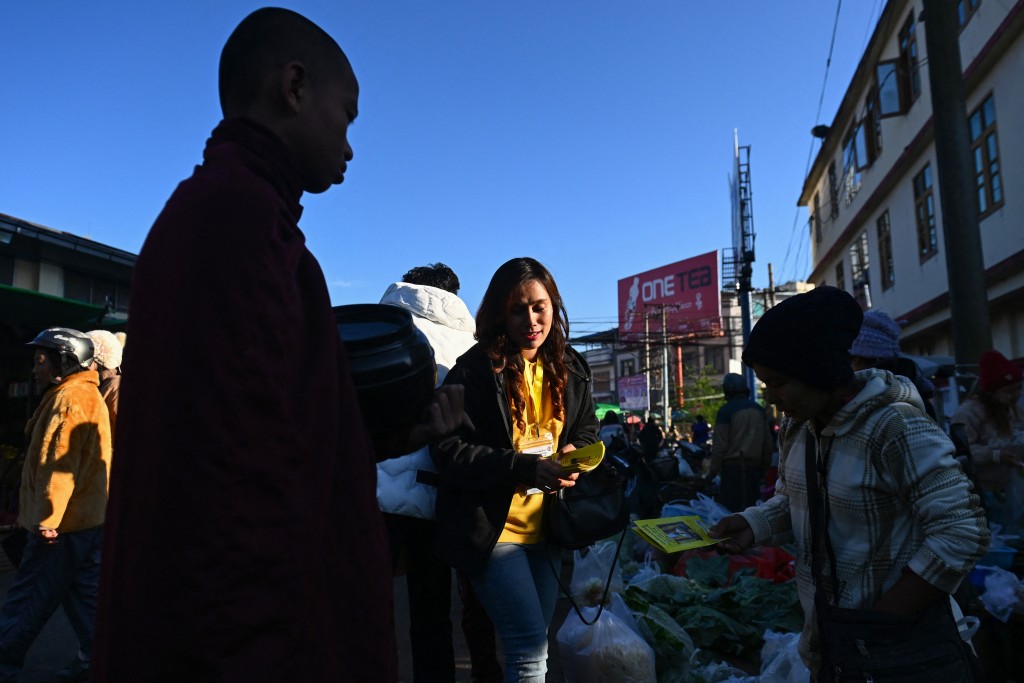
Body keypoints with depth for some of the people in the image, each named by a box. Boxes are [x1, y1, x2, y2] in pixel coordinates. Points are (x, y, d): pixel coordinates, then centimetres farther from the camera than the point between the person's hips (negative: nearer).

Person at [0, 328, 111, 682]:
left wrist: (47, 517, -21)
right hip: (89, 518, 10)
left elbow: (60, 463, -21)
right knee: (85, 596, 13)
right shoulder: (88, 394, 18)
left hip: (63, 523, -10)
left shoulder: (70, 398, -14)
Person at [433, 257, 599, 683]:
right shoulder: (475, 370, -14)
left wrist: (575, 449, -6)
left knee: (531, 646, 17)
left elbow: (587, 427, 18)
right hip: (492, 528, -6)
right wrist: (525, 468, -27)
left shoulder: (570, 368, 5)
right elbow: (451, 452, -17)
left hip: (545, 528, 6)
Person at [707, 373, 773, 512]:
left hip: (733, 467, -6)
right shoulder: (758, 409, 9)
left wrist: (712, 472, -2)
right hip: (754, 468, 6)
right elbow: (768, 443, 12)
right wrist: (764, 467, 21)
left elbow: (720, 446, -10)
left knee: (729, 510, -3)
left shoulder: (726, 411, -7)